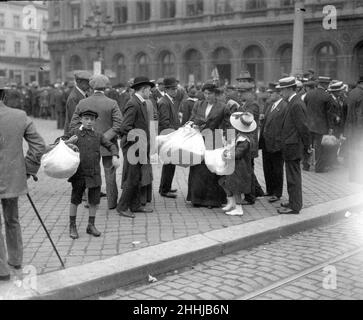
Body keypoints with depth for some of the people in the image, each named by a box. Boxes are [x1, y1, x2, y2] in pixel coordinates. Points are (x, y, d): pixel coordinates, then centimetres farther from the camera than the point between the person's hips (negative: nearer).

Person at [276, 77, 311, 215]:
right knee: (293, 176, 19)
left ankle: (294, 207, 6)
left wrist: (307, 146, -12)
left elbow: (303, 126, -20)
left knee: (293, 177, -2)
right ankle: (294, 202, 31)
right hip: (291, 146, 10)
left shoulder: (296, 104, -20)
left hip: (292, 146, -10)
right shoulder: (293, 103, 12)